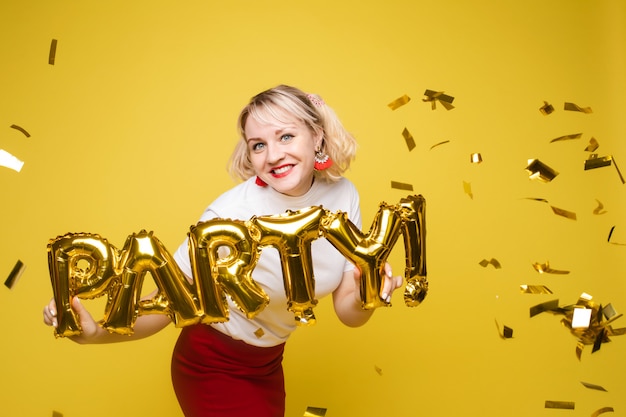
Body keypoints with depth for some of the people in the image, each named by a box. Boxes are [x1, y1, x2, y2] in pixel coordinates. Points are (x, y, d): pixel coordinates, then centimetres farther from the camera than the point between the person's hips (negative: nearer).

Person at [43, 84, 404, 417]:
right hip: (214, 370, -6)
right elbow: (165, 304, -27)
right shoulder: (233, 212, -29)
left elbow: (347, 312, -12)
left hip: (268, 365, 6)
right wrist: (96, 332, -45)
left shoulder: (343, 195, -13)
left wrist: (364, 300, -33)